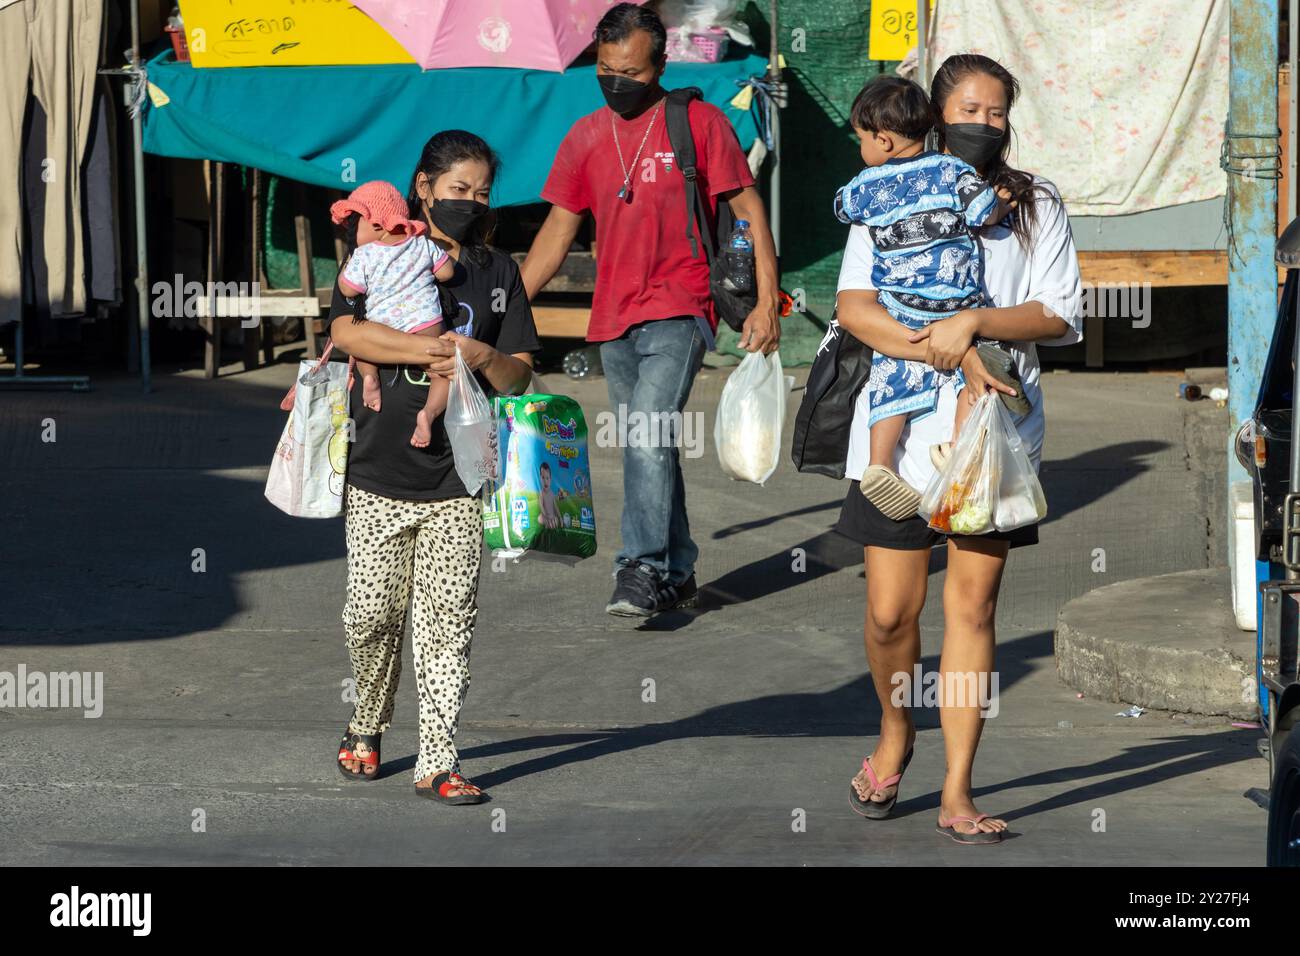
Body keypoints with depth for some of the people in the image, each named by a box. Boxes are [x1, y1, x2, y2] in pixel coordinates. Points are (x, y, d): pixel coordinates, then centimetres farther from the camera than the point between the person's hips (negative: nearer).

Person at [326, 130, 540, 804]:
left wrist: (483, 357, -12)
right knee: (372, 614, 2)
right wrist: (431, 348, -18)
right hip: (379, 476, -1)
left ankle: (437, 761, 0)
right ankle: (367, 727, 27)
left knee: (448, 621, -3)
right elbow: (346, 332, -13)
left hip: (457, 481, 1)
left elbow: (519, 376, 9)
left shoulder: (498, 273, 11)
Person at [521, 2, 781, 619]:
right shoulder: (584, 139, 10)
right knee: (649, 449, 10)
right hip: (613, 321, 5)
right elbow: (557, 232, 15)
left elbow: (748, 210, -1)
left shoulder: (699, 123, -3)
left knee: (648, 433, -21)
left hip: (678, 313, -5)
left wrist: (767, 302, -8)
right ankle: (677, 574, 20)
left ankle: (642, 569, -22)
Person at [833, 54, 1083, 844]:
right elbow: (855, 306, -6)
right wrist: (952, 356, -17)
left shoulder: (1036, 206, 9)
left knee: (973, 607, -1)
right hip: (900, 429, 0)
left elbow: (1061, 316, 0)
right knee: (892, 611, -1)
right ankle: (895, 733, 30)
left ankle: (958, 792, 4)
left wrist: (975, 323, -16)